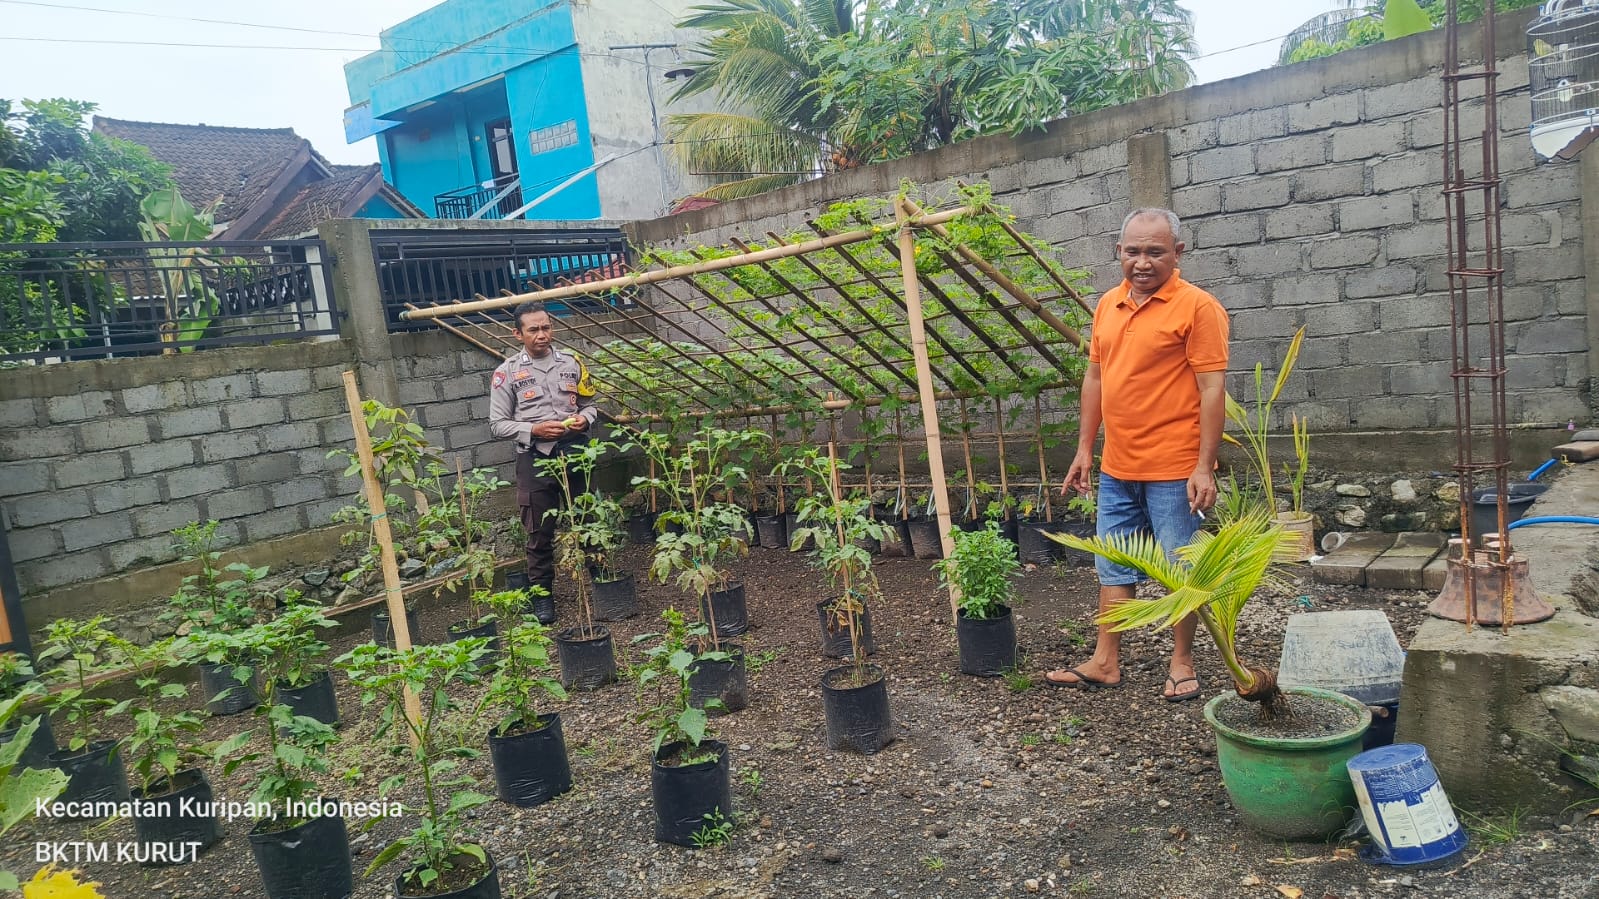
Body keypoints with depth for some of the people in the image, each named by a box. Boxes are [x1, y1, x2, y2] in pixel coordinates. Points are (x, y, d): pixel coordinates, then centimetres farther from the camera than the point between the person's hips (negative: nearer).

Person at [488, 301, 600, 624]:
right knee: (540, 532, 5)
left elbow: (589, 404, 15)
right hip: (535, 458, -2)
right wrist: (534, 430, -16)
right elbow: (497, 424, -1)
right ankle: (542, 594, 17)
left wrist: (584, 419, -8)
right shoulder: (507, 372, -1)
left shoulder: (571, 363, 7)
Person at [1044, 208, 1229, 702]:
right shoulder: (1108, 305, 9)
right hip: (1116, 467, 7)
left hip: (1174, 470, -6)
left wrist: (1204, 467, -18)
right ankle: (1105, 662, 24)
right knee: (1113, 568, 13)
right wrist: (1085, 449, 13)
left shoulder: (1197, 306, -11)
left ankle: (1181, 663, 23)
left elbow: (1212, 390, -14)